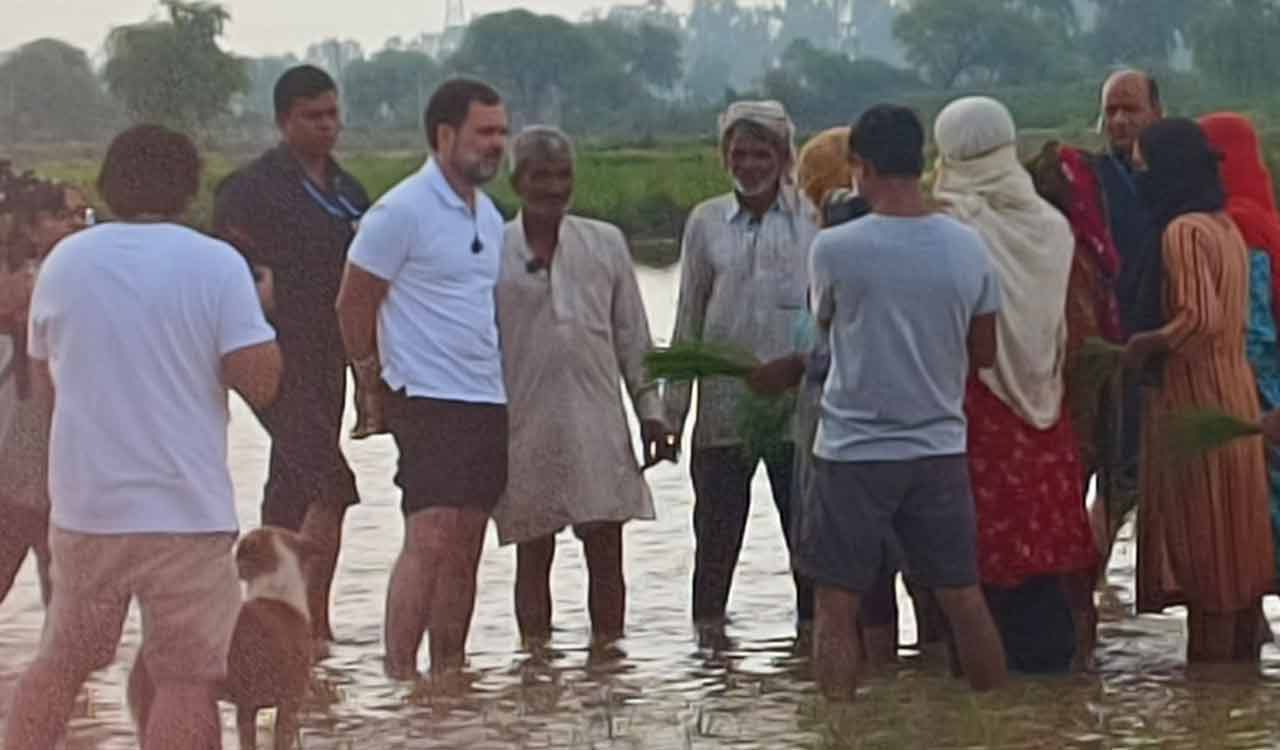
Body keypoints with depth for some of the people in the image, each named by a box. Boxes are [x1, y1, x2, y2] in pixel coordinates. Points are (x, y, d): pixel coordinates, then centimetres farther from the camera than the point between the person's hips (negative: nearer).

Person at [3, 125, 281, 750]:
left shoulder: (65, 260, 6)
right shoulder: (216, 264, -8)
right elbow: (261, 382, -13)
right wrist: (256, 309, 4)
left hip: (84, 502, 4)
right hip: (186, 509, -4)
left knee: (60, 661, 18)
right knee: (187, 679, 1)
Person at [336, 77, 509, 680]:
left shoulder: (488, 214, 15)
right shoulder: (402, 211, -10)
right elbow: (353, 305, -5)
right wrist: (374, 391, 1)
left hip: (487, 400, 8)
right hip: (429, 401, -8)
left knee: (465, 549, 8)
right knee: (429, 539, -15)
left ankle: (449, 674, 14)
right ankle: (400, 675, -15)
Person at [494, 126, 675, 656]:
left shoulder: (605, 243, 9)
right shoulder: (493, 251, 1)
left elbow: (632, 334, 12)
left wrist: (650, 409, 8)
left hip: (597, 419, 2)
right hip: (525, 421, -1)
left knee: (606, 547, 0)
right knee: (533, 550, 4)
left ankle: (607, 643, 7)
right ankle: (535, 651, 11)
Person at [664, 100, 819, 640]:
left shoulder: (813, 220, 1)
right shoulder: (706, 222, 7)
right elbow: (688, 320, 12)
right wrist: (673, 406, 10)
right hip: (723, 405, 2)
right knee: (716, 526, 4)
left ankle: (812, 623, 12)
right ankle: (708, 625, 13)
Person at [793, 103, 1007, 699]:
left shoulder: (834, 248, -13)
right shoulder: (968, 248, -2)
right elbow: (984, 354, 6)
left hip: (853, 451, -3)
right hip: (940, 446, 3)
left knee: (837, 606, 4)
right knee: (964, 599, 12)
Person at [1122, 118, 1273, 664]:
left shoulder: (1182, 232, -17)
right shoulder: (1225, 226, 12)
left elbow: (1199, 319, -26)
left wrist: (1142, 345, -12)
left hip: (1194, 401, -9)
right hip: (1235, 393, 9)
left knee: (1201, 548, -3)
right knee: (1238, 546, 13)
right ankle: (1244, 663, 20)